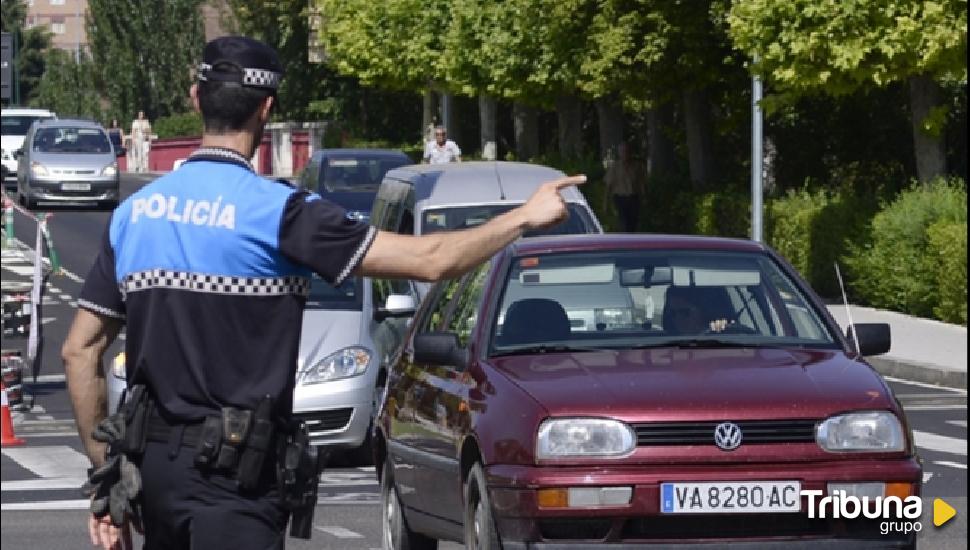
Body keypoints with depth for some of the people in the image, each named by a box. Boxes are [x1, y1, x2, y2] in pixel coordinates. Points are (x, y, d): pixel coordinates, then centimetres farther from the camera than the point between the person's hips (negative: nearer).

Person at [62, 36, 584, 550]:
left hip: (151, 467, 7)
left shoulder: (133, 212, 7)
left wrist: (104, 471, 14)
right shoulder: (276, 212, -11)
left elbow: (80, 349, 8)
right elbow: (430, 260, -12)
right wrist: (526, 217, 3)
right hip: (231, 472, -7)